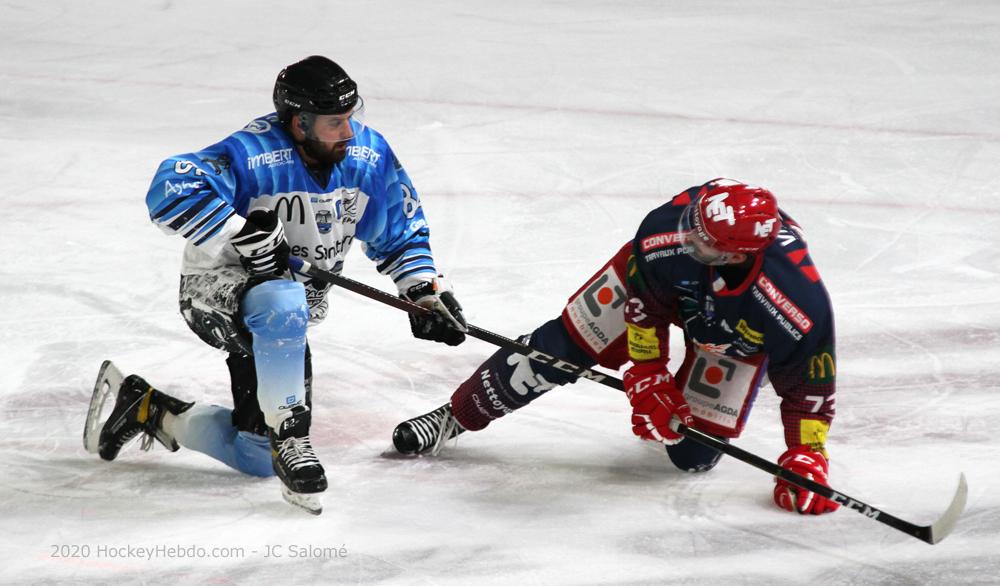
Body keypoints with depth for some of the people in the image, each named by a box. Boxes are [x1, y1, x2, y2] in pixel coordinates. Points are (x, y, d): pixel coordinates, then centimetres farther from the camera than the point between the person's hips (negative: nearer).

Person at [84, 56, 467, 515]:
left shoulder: (369, 155, -9)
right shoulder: (254, 155, -28)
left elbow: (399, 232, 6)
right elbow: (171, 190, -40)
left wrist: (425, 290, -6)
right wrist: (243, 232, -39)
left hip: (285, 316, 7)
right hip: (217, 287, -7)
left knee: (257, 458, 7)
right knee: (285, 305, -44)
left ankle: (150, 411, 28)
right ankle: (289, 440, -28)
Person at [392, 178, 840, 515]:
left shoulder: (799, 303, -44)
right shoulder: (672, 226, -40)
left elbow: (809, 386, -26)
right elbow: (644, 304, -20)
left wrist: (806, 459, -30)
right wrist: (648, 380, -17)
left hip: (741, 331, -1)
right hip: (658, 276, 1)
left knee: (693, 454, -6)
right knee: (566, 345, -5)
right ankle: (454, 416, 13)